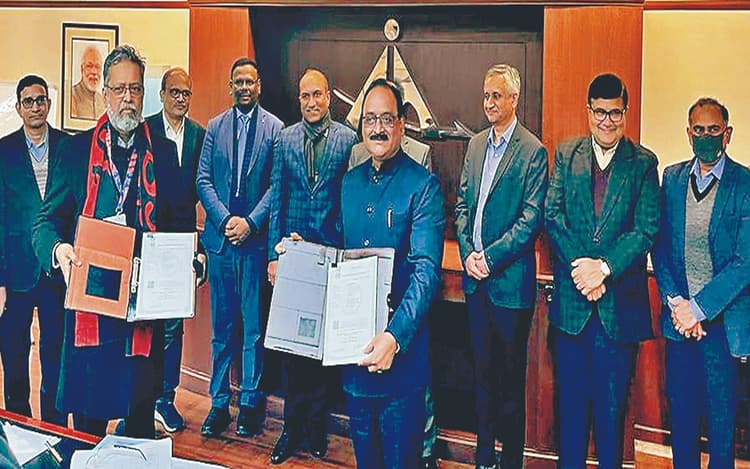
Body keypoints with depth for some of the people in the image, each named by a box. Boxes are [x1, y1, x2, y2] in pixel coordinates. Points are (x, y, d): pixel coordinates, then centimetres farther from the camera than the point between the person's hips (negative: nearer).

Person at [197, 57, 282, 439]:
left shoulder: (274, 128, 0)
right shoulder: (215, 127, 10)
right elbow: (203, 180, 6)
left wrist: (251, 222, -12)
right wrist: (225, 219, -7)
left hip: (256, 239, -3)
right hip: (220, 238, 3)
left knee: (254, 326, 2)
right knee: (222, 326, 9)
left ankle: (251, 404, 11)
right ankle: (219, 404, 16)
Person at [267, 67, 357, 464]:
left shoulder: (349, 140, 1)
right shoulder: (285, 139, 7)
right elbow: (277, 199, 6)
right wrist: (273, 255, 2)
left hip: (333, 253, -2)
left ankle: (316, 423, 17)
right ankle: (293, 426, 15)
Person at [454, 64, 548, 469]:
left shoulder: (533, 151, -8)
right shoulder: (476, 144, 11)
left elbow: (531, 219, -13)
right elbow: (462, 203, 12)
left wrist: (491, 257, -15)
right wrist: (467, 253, -2)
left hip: (510, 280, -6)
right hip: (476, 279, 6)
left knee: (510, 374, 4)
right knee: (482, 370, 15)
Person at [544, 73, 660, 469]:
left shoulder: (643, 164, 1)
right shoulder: (566, 155, 7)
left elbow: (646, 229, -7)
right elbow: (552, 216, -1)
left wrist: (604, 267, -17)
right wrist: (580, 267, -12)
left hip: (620, 300, -2)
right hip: (571, 299, 2)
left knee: (612, 401, 6)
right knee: (571, 396, 10)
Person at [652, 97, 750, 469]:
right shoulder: (672, 178, 7)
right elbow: (660, 247, 6)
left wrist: (698, 308, -15)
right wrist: (674, 301, -7)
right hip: (679, 316, 4)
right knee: (681, 411, 12)